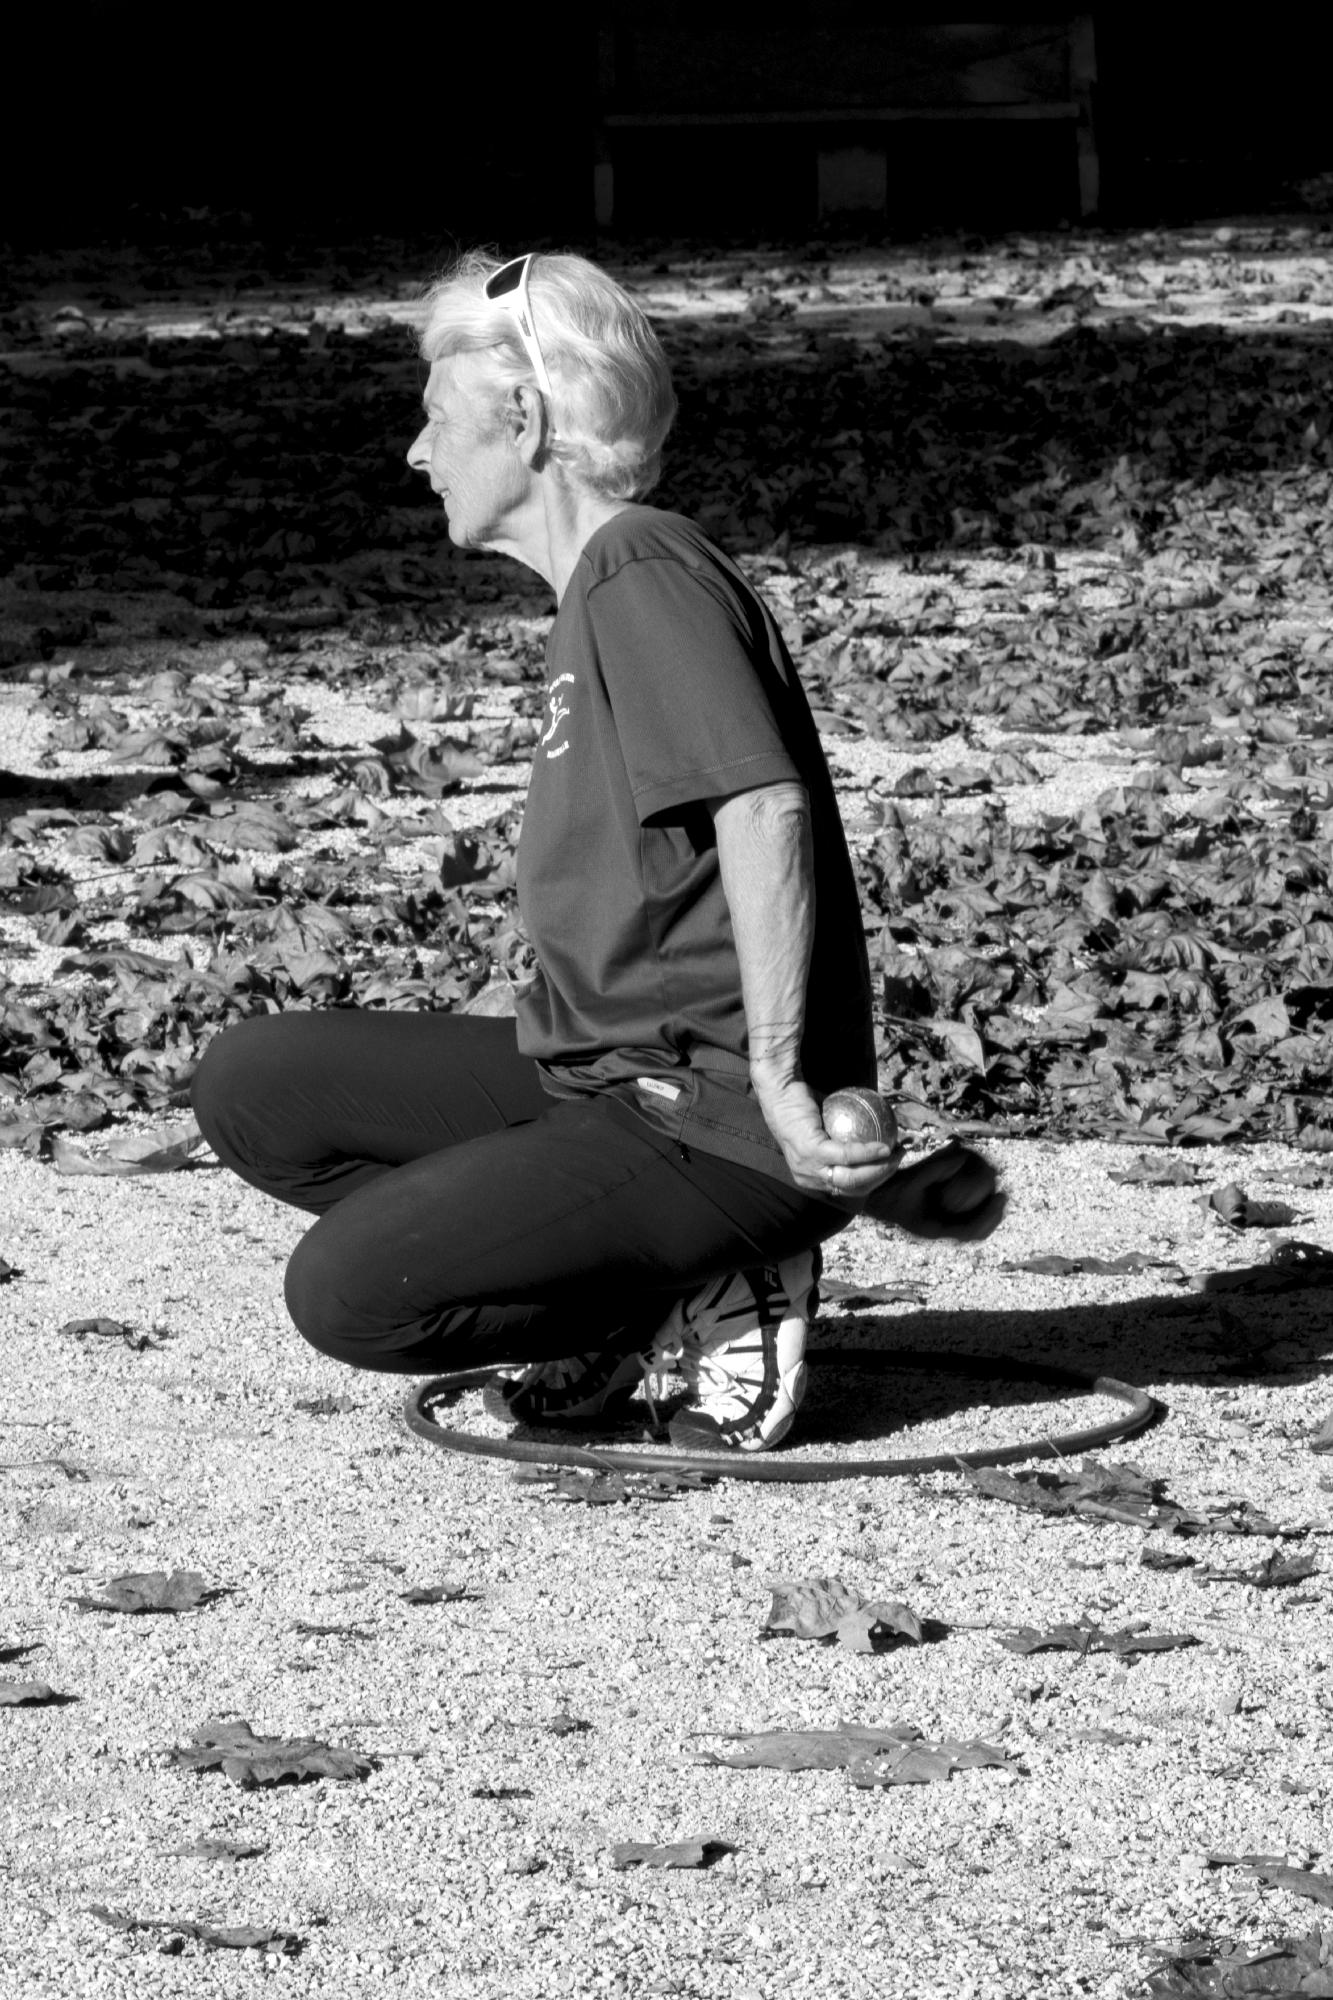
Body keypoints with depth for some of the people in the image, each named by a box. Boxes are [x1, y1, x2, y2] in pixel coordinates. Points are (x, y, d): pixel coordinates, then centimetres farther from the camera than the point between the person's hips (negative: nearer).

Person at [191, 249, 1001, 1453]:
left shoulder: (644, 571, -12)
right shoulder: (598, 593, 20)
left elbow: (765, 812, -25)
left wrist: (778, 1084, -25)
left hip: (715, 1114, -10)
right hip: (598, 1072, 10)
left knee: (346, 1294, -20)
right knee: (253, 1088, 5)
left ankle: (715, 1298, -3)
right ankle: (637, 1305, 4)